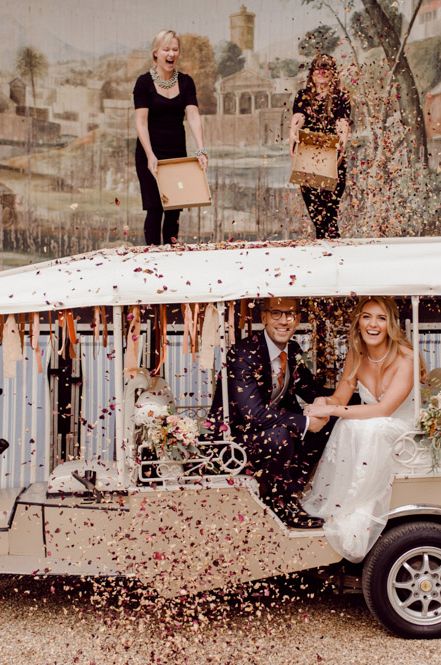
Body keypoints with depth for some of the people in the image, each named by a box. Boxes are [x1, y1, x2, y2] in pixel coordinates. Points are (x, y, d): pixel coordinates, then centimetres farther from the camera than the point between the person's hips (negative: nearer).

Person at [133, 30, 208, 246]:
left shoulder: (185, 82, 4)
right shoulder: (144, 82, -6)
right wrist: (150, 155, -24)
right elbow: (141, 122, -13)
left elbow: (193, 116, -7)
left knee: (175, 209, 6)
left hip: (178, 152, 4)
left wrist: (201, 150, -20)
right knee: (155, 209, -4)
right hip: (151, 154, -4)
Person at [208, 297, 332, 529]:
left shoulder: (293, 351, 0)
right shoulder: (243, 353, -25)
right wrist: (304, 422, -28)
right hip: (233, 431, -8)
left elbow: (308, 387, 13)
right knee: (280, 435, -33)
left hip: (274, 422, 8)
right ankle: (277, 501, -9)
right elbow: (253, 412, -32)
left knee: (324, 425, -4)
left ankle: (291, 490, 4)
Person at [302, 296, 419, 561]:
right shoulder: (356, 355, 1)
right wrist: (324, 402, -20)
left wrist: (332, 410, -27)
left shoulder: (406, 358, -18)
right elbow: (341, 397, 5)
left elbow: (384, 409, -25)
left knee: (366, 430, -35)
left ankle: (355, 517, -27)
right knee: (349, 426, -29)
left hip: (399, 432, -5)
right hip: (365, 429, 5)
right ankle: (332, 504, -22)